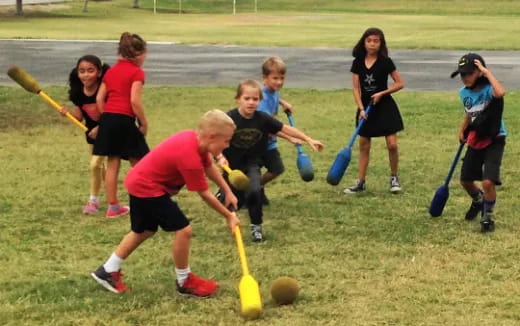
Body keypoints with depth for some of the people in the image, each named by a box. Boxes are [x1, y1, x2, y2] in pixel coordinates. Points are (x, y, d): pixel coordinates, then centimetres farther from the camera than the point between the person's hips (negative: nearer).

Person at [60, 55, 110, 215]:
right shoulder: (78, 93, -11)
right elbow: (79, 116, -3)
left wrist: (99, 128, -28)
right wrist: (68, 113, -22)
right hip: (91, 132, 6)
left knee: (95, 164, -10)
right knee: (99, 165, 15)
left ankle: (93, 200, 7)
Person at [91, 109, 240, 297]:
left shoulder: (194, 139, -4)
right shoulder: (190, 158, -30)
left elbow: (210, 168, 14)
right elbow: (205, 195, -20)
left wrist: (228, 192, 13)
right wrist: (229, 216, -10)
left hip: (139, 182, 10)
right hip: (148, 188, -10)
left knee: (144, 231, 24)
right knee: (183, 229, -8)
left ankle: (108, 272, 33)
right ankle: (185, 282, 8)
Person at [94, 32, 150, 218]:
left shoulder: (111, 71, 16)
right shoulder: (136, 72, -4)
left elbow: (99, 98, 11)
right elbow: (134, 101, -14)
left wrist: (106, 118, 16)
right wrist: (144, 123, -6)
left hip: (107, 118, 6)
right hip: (125, 120, -6)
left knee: (112, 164, 11)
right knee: (138, 165, 6)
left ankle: (113, 206, 14)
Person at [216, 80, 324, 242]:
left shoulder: (263, 119, -11)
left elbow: (286, 129, -2)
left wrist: (309, 140, -1)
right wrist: (220, 157, -39)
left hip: (252, 165, 1)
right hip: (232, 166, -1)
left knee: (253, 192, -28)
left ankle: (256, 226, -2)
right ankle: (223, 194, 48)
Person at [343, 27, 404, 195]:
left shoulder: (385, 62, -9)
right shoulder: (358, 62, -2)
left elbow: (400, 83, -5)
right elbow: (356, 88, -1)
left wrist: (382, 93, -15)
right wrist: (361, 108, -12)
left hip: (384, 106, -3)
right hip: (366, 107, 3)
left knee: (392, 144, -7)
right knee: (364, 145, 7)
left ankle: (394, 178, 12)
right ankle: (360, 182, 13)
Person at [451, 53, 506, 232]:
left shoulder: (488, 90, -22)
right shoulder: (464, 93, -1)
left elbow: (500, 93, -48)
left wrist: (487, 72, -39)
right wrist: (463, 130, 8)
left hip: (493, 141, -7)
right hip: (475, 141, 7)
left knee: (488, 182, -19)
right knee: (465, 180, 14)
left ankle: (488, 216, 5)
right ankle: (478, 201, 47)